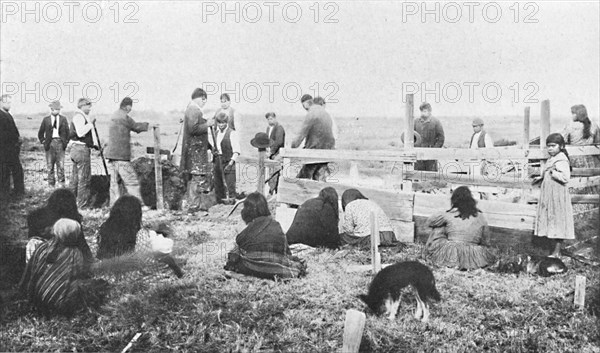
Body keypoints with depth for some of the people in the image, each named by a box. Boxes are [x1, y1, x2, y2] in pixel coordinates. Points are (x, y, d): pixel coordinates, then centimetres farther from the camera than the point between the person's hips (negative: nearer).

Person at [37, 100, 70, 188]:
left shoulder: (63, 119, 8)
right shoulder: (46, 120, 7)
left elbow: (67, 132, 13)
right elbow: (40, 133, 14)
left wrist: (66, 142, 5)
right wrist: (43, 141, 5)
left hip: (60, 143, 0)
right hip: (50, 144, 0)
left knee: (61, 165, -5)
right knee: (50, 166, 3)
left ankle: (61, 184, 2)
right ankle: (51, 185, 9)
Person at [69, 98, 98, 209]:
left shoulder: (82, 116, 20)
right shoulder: (79, 116, -12)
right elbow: (80, 133, -25)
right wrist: (91, 123, -18)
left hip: (76, 149, 11)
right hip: (81, 149, -11)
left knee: (76, 178, 16)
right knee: (85, 177, -7)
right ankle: (83, 204, -4)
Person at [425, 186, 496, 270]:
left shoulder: (449, 215, -6)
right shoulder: (479, 216, 1)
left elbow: (429, 222, 12)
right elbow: (485, 242, 8)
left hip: (451, 258, -4)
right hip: (473, 259, 4)